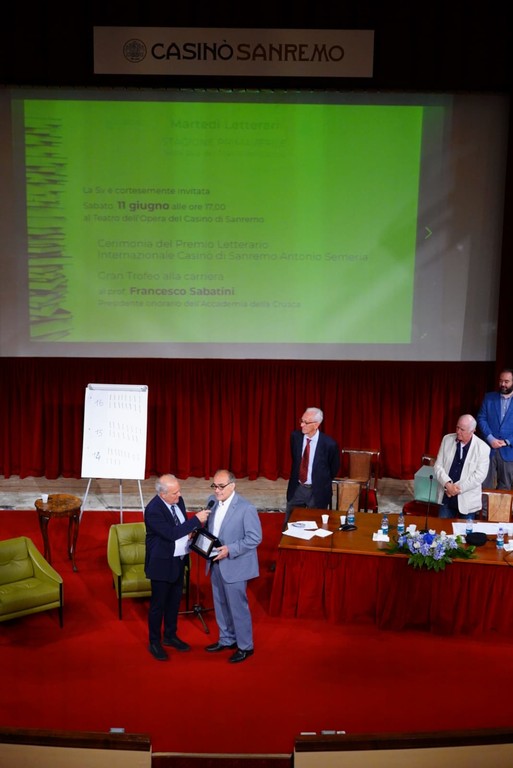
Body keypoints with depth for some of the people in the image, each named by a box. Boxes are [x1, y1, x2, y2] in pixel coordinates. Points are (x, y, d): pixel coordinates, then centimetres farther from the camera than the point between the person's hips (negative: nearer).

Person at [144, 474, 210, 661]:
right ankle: (154, 643, 26)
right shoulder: (153, 510, -27)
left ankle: (170, 635, 39)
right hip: (162, 563, -7)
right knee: (158, 604, 8)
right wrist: (196, 520, -31)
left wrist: (192, 532, -10)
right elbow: (171, 533, -32)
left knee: (174, 601, 20)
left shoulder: (178, 500, -3)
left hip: (179, 560, 7)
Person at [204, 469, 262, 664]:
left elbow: (255, 538, -19)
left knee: (238, 607, 5)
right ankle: (226, 640, 37)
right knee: (220, 605, 19)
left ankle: (245, 646, 22)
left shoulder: (246, 508, -20)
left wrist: (230, 550, -25)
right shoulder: (212, 501, 1)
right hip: (216, 564, 7)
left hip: (235, 565, -7)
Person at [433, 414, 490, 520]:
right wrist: (447, 484, -17)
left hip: (467, 500, -2)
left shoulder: (482, 448, -10)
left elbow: (479, 476, -14)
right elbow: (438, 466, -1)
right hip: (446, 496, 3)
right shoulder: (447, 439, 0)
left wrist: (457, 487, -17)